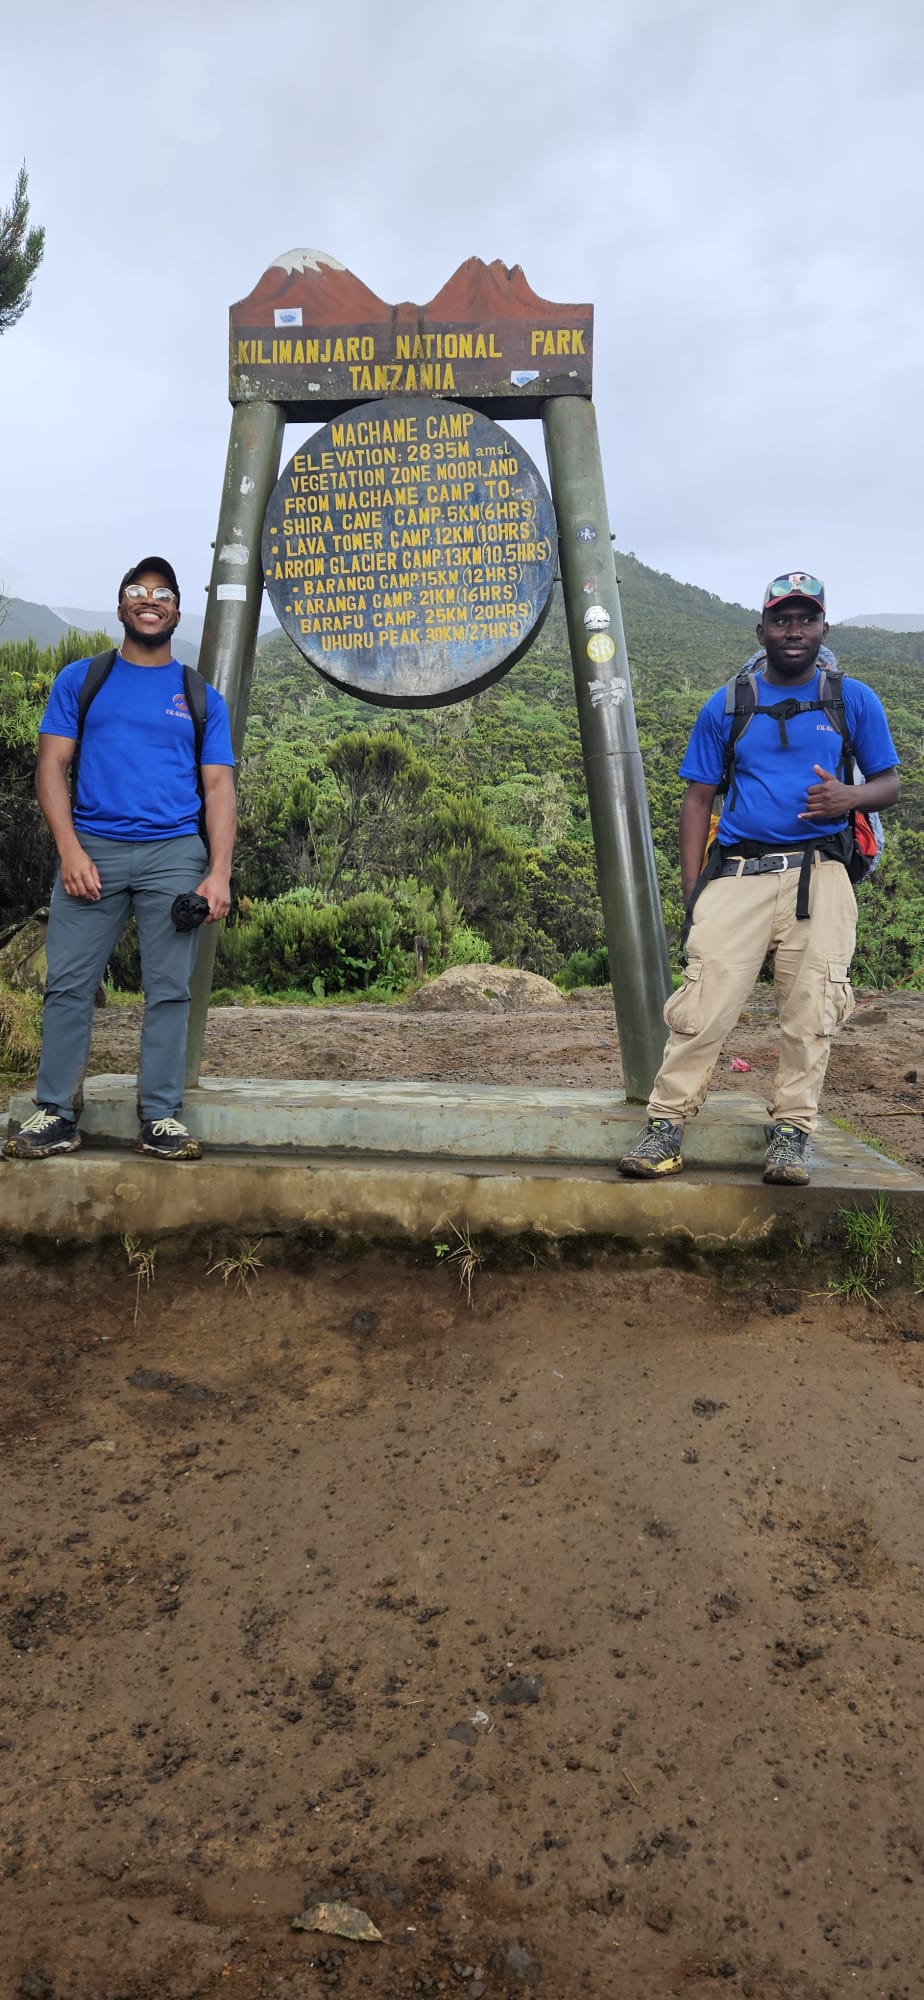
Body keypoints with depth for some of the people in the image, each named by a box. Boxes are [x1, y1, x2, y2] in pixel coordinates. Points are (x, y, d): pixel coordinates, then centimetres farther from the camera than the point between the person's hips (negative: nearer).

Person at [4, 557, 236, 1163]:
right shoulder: (82, 679, 13)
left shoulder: (202, 697, 14)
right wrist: (71, 851, -8)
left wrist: (219, 874, -6)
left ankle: (162, 1117, 4)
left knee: (170, 989, -2)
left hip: (174, 855, 0)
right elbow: (53, 766, 6)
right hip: (93, 849, 0)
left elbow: (219, 787, 7)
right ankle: (56, 1114, 3)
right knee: (69, 985, -4)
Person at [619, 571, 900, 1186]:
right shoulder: (726, 707, 12)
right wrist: (692, 889, 2)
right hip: (738, 871, 0)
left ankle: (791, 1132, 7)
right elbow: (699, 797, 11)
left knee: (811, 1007, -5)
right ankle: (666, 1126, -5)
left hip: (819, 872, 0)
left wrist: (852, 796, -11)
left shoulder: (854, 700, 11)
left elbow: (890, 783, 14)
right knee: (705, 997, -10)